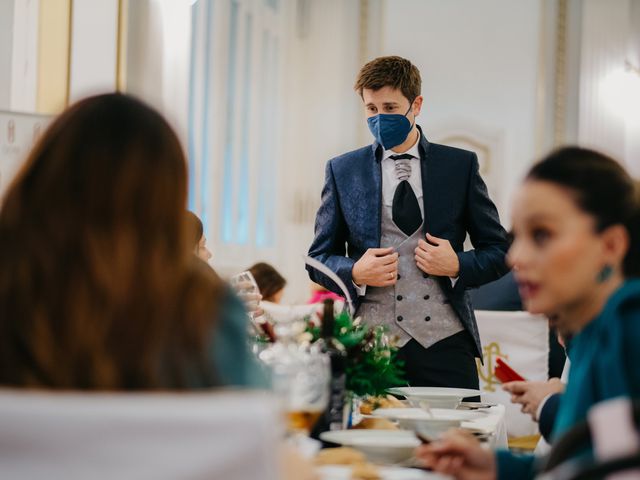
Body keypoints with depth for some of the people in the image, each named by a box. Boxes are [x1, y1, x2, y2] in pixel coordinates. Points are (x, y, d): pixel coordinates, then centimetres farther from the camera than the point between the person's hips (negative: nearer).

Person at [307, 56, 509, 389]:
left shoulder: (460, 165, 8)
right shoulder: (343, 171, 10)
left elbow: (499, 252, 11)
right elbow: (319, 259, 13)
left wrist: (457, 265, -9)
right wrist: (355, 273, -8)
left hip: (444, 342, 0)